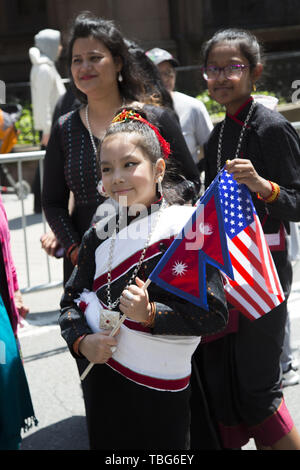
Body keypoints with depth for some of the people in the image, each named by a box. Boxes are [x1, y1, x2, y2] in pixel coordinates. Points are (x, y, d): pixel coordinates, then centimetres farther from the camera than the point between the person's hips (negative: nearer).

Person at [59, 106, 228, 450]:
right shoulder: (99, 237, 3)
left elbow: (213, 313, -16)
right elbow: (71, 301, 9)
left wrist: (150, 315, -26)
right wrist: (81, 341, -11)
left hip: (159, 383, -4)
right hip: (101, 374, 4)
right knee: (107, 446, 18)